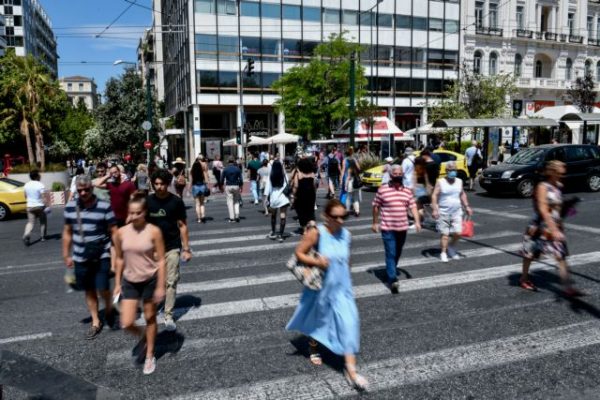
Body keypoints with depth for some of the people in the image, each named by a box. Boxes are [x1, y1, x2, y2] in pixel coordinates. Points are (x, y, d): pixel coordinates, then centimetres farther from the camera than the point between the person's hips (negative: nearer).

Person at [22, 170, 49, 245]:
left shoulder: (26, 185, 4)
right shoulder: (40, 185, -15)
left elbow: (26, 196, 15)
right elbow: (45, 197, -19)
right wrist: (47, 205, -17)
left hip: (30, 206, 4)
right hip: (39, 206, -4)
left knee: (30, 222, 4)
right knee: (43, 222, 13)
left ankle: (26, 235, -19)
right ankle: (42, 236, 18)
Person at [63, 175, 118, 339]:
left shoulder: (104, 206, -11)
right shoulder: (70, 207, 0)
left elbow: (114, 232, -7)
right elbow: (67, 232, 9)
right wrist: (66, 255, 10)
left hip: (102, 256, -3)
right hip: (80, 257, 4)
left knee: (102, 289, -7)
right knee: (89, 290, 12)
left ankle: (109, 308, 26)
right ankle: (95, 322, 27)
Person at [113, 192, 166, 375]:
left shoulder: (154, 231, -15)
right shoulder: (121, 233, -6)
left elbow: (161, 260, -11)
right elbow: (120, 259, 5)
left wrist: (161, 286, -13)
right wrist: (117, 283, 7)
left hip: (150, 280, -3)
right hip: (129, 282, 3)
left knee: (150, 318, 12)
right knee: (126, 323, -2)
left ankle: (150, 356, 31)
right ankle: (142, 336, 34)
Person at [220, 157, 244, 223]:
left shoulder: (225, 170, -2)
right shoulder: (238, 169, -1)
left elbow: (222, 180, 0)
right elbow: (240, 179, -2)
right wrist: (241, 188, 6)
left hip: (228, 187, -1)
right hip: (236, 186, 1)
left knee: (230, 202, 4)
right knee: (236, 202, 13)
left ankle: (232, 218, 2)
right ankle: (237, 216, 0)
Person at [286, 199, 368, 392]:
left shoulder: (346, 234, -5)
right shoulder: (316, 233, -18)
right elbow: (299, 253, -12)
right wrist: (316, 261, -26)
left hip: (341, 288, 3)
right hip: (321, 287, -2)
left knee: (348, 322, -6)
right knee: (317, 319, 19)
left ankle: (351, 370, 1)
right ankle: (313, 347, 51)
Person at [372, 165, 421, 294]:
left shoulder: (407, 191, 7)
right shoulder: (382, 189, -4)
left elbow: (413, 207, 4)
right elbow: (376, 207, 3)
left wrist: (417, 221, -9)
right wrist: (375, 223, 5)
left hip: (402, 228, 4)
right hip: (388, 228, -4)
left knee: (397, 254, 18)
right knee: (390, 254, -9)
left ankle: (391, 272, 39)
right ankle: (393, 280, -12)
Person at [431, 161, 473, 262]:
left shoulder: (459, 181, 10)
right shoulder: (440, 182, -4)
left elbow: (462, 195, 21)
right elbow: (434, 196, -7)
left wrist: (467, 207, 15)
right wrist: (435, 209, -16)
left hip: (457, 212, 4)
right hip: (443, 212, -4)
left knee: (458, 233, -4)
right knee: (445, 234, -2)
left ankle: (451, 247, 22)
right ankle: (443, 253, 10)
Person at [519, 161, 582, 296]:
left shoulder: (559, 186, 6)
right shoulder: (542, 187, -16)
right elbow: (543, 210, -23)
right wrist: (553, 230, -28)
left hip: (556, 225, 6)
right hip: (541, 226, -6)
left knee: (561, 256, 0)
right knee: (530, 254, 11)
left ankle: (568, 288, 0)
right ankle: (524, 279, 30)